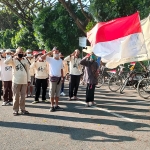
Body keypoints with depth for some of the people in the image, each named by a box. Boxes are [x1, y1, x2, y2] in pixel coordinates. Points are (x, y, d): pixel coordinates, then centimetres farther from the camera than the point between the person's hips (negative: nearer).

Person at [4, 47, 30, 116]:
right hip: (16, 81, -3)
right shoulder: (13, 60, -3)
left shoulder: (25, 60, 9)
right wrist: (13, 56, -21)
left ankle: (22, 109, 18)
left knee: (23, 96, 8)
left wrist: (28, 79, 7)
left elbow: (27, 70, 12)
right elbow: (6, 62, -22)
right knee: (16, 96, 2)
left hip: (24, 82, 3)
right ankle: (15, 110, 11)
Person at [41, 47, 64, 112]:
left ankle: (56, 105, 17)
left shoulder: (60, 60, 10)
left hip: (59, 78, 5)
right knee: (52, 93, 2)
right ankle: (52, 106, 8)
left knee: (58, 92, 9)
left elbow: (61, 70, 14)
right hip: (53, 77, -4)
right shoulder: (50, 59, -4)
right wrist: (50, 52, -17)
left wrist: (62, 77, 8)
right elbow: (42, 57, -18)